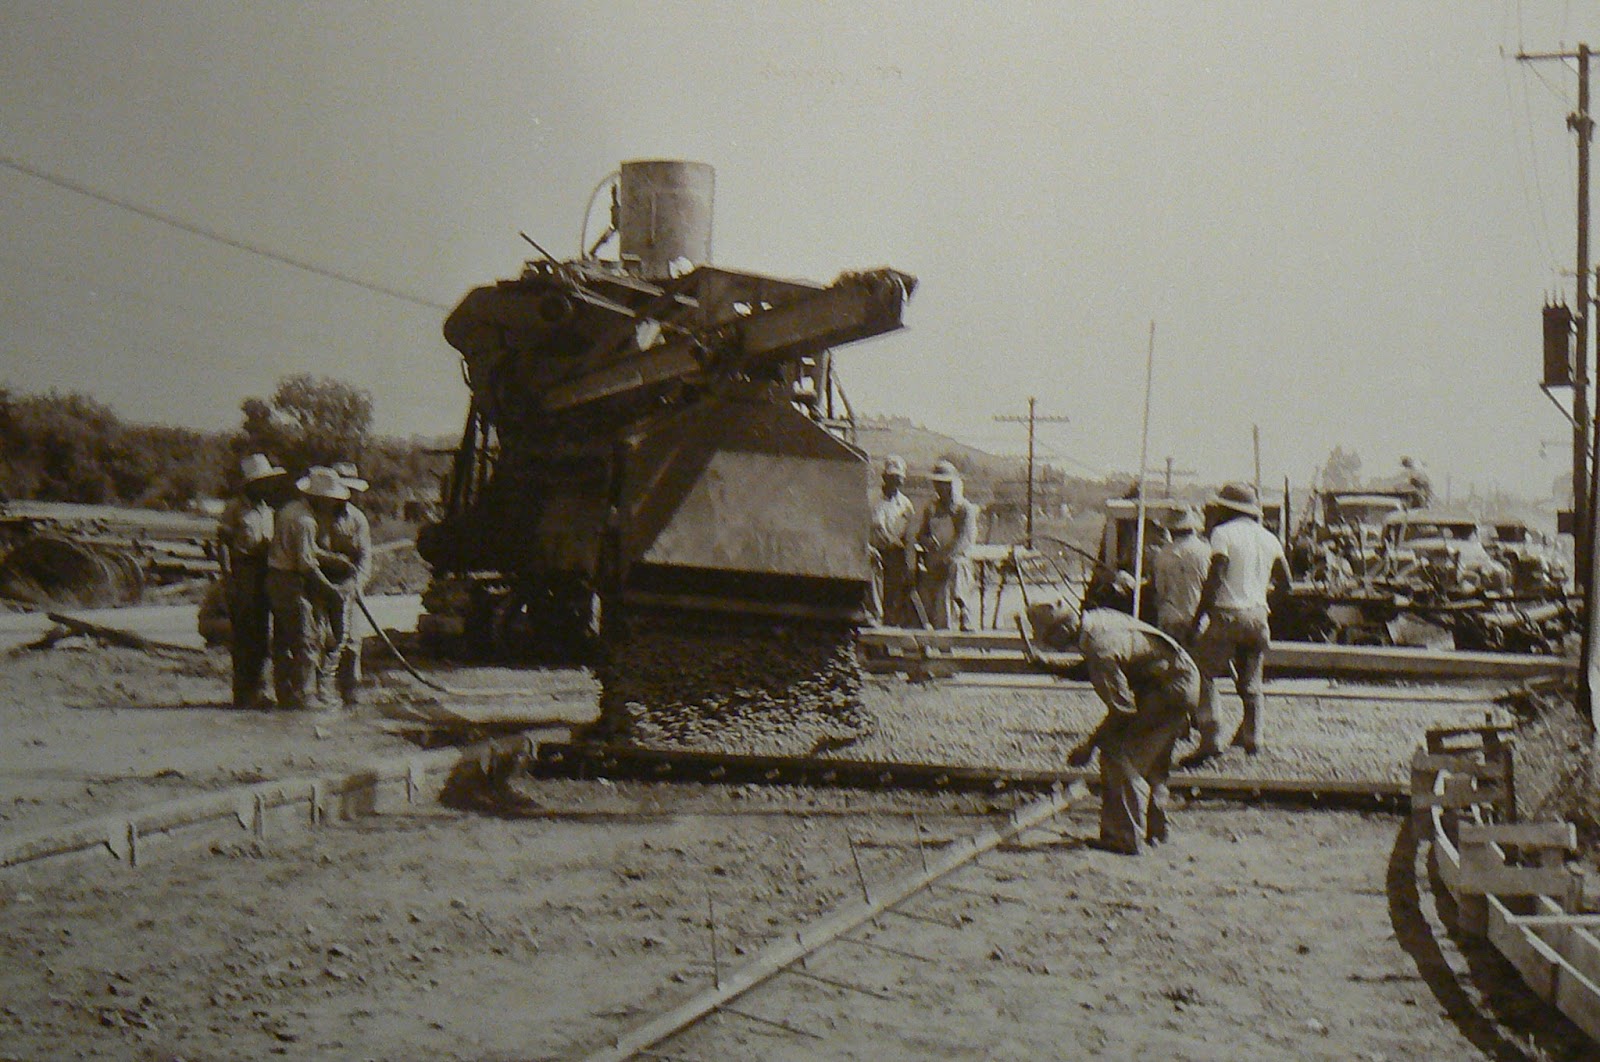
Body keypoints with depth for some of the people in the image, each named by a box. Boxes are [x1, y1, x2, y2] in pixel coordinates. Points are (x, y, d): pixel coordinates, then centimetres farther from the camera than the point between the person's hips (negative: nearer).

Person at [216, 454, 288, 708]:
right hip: (242, 576, -7)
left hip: (263, 577, 7)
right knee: (243, 635, -7)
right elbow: (222, 544, -8)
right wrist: (228, 577, -16)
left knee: (263, 635, 7)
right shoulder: (235, 509, -5)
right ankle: (243, 693, -4)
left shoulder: (267, 509, 18)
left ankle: (258, 690, 14)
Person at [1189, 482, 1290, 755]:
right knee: (1251, 683, 15)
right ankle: (1252, 738, 15)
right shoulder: (1268, 538, 13)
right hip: (1258, 616, 6)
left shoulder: (1223, 533, -5)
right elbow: (1285, 578, 17)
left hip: (1228, 613, -6)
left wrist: (1197, 620, -12)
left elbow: (1214, 579, -13)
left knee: (1206, 673, -1)